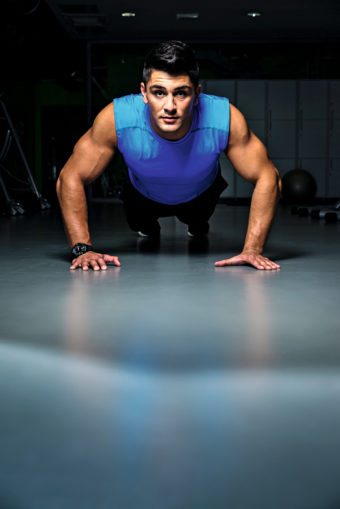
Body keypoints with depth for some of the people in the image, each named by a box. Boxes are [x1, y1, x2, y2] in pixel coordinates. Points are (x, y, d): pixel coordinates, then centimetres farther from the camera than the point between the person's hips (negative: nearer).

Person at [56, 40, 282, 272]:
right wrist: (83, 249, -38)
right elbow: (70, 178, -31)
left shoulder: (226, 119, -43)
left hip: (201, 194, 1)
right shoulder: (116, 119, -42)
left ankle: (198, 227, 63)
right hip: (144, 195, -1)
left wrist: (252, 249, -39)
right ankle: (148, 229, 57)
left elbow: (268, 178, -31)